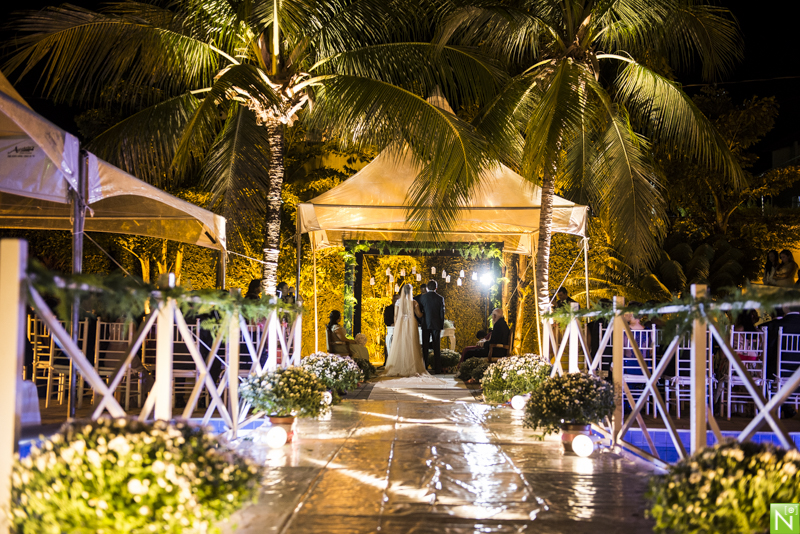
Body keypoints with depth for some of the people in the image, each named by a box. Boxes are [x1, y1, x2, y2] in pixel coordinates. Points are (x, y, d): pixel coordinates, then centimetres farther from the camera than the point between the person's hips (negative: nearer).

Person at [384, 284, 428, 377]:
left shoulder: (398, 302, 2)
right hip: (411, 325, -1)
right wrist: (423, 311, 23)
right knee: (411, 346, 0)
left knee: (399, 346, 2)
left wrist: (396, 326, 13)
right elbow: (419, 315, 2)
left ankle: (398, 369, 0)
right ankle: (412, 369, -5)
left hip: (400, 325, 1)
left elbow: (395, 316, 4)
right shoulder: (414, 302, -1)